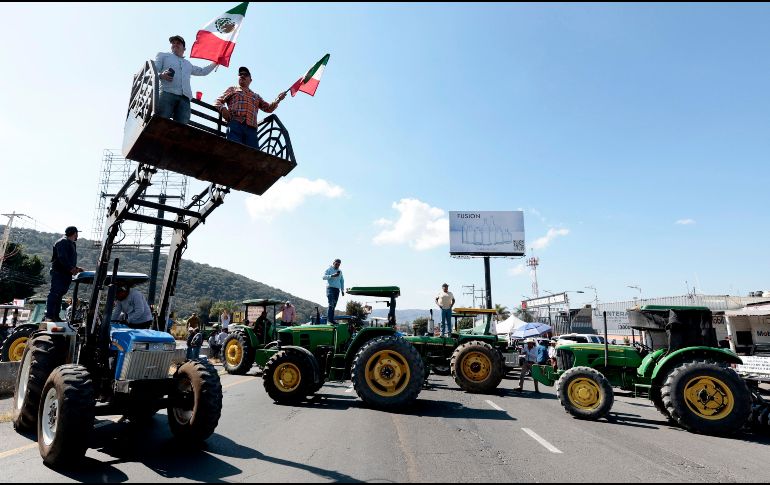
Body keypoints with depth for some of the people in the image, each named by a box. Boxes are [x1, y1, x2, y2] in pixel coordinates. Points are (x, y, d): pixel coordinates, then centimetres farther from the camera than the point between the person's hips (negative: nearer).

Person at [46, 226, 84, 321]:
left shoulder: (72, 244, 21)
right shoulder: (62, 242, -10)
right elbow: (62, 258, -21)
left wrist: (76, 268, 16)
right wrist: (71, 268, -24)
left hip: (66, 274, 10)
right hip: (58, 272, -10)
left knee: (59, 294, 12)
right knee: (54, 293, -11)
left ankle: (56, 315, 17)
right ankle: (49, 316, -11)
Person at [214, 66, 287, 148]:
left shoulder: (256, 96, 37)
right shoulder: (232, 89, 30)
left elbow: (268, 108, 29)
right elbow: (217, 101, 24)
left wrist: (278, 100, 12)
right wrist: (222, 108, -1)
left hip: (251, 128, 2)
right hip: (235, 124, -2)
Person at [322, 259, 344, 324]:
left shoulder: (340, 271, 19)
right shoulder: (329, 269, 2)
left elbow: (342, 281, 26)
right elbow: (324, 277, -14)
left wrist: (342, 290, 21)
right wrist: (332, 276, -28)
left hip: (337, 289, 6)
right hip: (330, 288, -6)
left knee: (334, 305, 2)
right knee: (331, 304, -17)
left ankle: (332, 320, 3)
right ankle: (329, 320, -21)